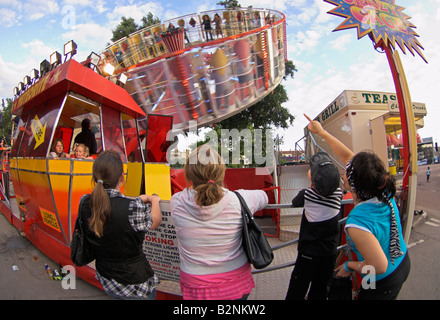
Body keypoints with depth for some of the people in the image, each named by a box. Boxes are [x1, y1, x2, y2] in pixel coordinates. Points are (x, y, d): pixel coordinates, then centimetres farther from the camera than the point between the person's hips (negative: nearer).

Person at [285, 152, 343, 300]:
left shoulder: (306, 194, -19)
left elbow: (294, 202, 1)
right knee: (319, 292, 20)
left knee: (297, 292, 12)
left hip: (308, 252, -3)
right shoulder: (338, 193, -12)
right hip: (330, 252, 3)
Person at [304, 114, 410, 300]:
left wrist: (349, 266, -15)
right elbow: (347, 156, -12)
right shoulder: (384, 193, -17)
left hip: (384, 282, -7)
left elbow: (380, 267, -33)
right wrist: (321, 132, -5)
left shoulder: (357, 223, -41)